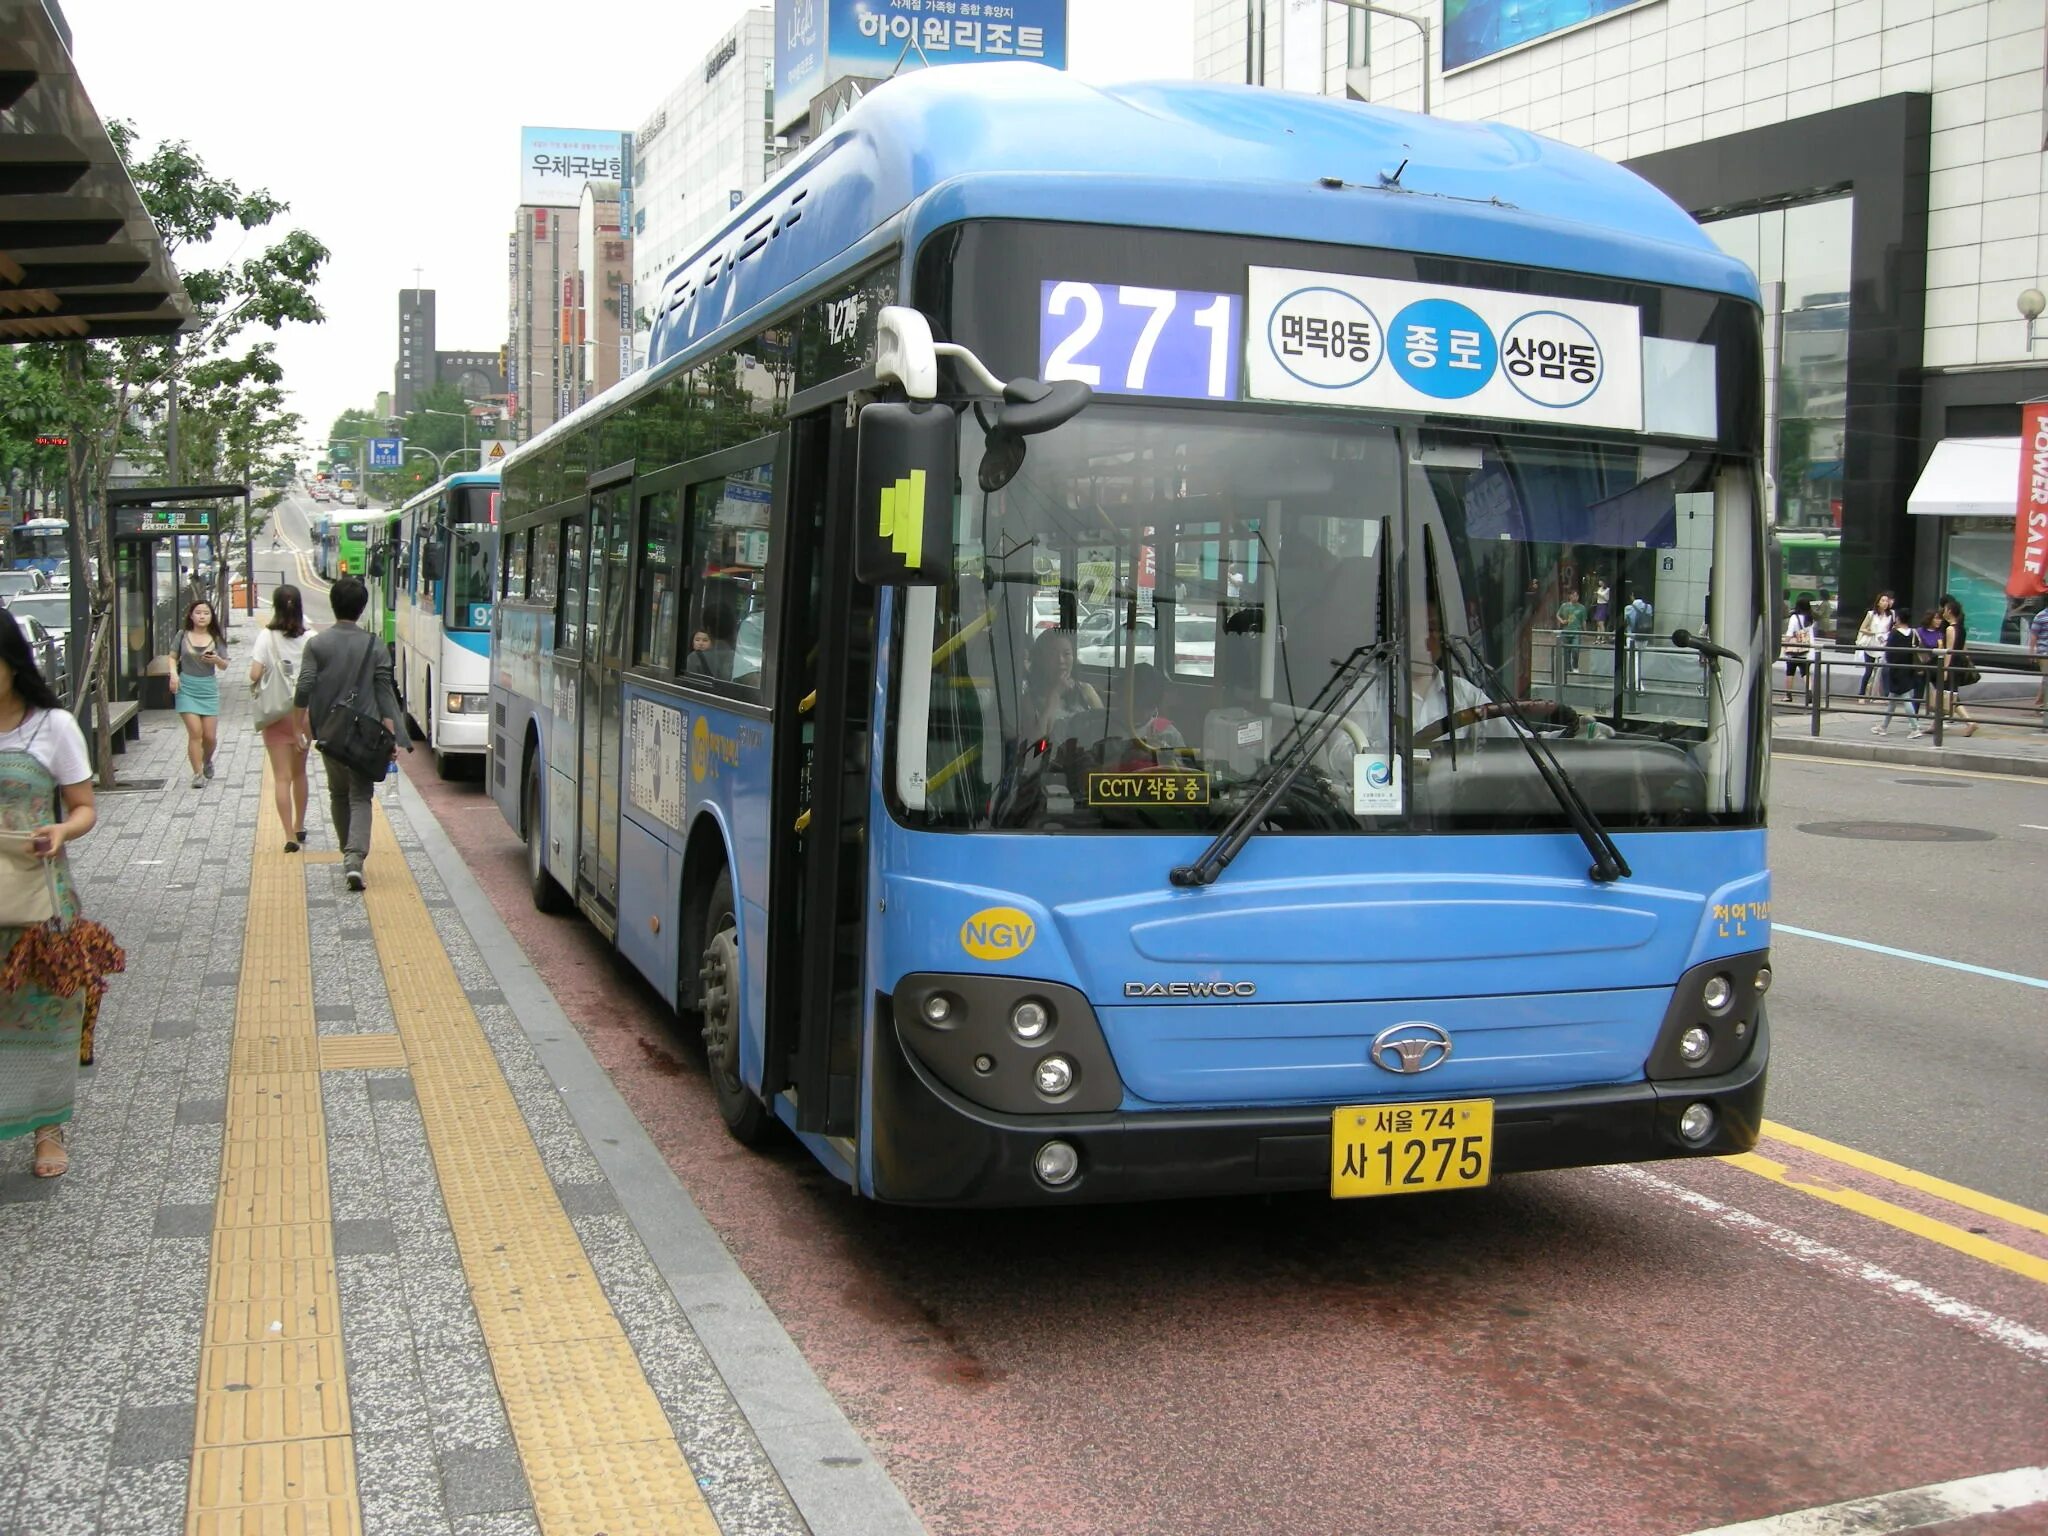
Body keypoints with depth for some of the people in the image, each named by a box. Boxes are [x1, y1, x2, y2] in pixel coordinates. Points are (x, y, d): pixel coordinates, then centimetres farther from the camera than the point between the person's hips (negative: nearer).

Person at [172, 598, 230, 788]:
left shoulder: (216, 639, 4)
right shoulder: (183, 636, 3)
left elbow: (225, 666, 5)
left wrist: (216, 660, -17)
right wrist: (173, 673, -6)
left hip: (209, 688, 1)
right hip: (187, 688, -1)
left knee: (210, 736, 2)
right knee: (195, 732, -11)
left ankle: (207, 761, 34)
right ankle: (198, 774, -3)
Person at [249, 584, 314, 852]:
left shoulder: (267, 636, -9)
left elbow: (255, 674, -14)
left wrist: (256, 683, 7)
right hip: (304, 712, 2)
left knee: (281, 776, 1)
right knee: (299, 772, 19)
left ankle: (290, 836, -7)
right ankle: (299, 827, 32)